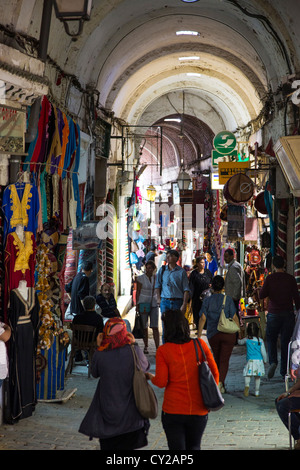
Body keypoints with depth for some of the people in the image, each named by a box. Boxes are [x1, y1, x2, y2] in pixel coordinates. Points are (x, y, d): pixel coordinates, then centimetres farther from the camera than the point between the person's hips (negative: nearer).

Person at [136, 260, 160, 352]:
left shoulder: (156, 278, 7)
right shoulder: (140, 278, -3)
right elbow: (138, 292, -2)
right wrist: (137, 305, -5)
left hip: (154, 304, 2)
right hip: (143, 303, -2)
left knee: (155, 327, -5)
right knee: (144, 327, 4)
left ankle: (158, 348, -9)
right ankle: (146, 347, 17)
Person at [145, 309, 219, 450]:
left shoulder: (163, 351, -8)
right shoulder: (200, 345, -1)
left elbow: (161, 382, -11)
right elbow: (215, 373, 1)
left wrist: (150, 377, 10)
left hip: (173, 411, -2)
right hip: (199, 410, 2)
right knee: (194, 446, 22)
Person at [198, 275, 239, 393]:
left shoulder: (207, 300, -1)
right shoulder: (228, 299, -3)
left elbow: (202, 318, -7)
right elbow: (234, 317, -3)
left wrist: (199, 336, -5)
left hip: (213, 335, 2)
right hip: (228, 334, -1)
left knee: (217, 360, 17)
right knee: (224, 360, 0)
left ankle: (221, 386, 25)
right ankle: (220, 381, -22)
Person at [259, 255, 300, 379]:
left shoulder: (269, 278, -5)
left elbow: (261, 295, -7)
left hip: (273, 314, -1)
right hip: (288, 314, 1)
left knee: (271, 339, 14)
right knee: (285, 342, 7)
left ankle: (273, 361, -11)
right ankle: (284, 371, 6)